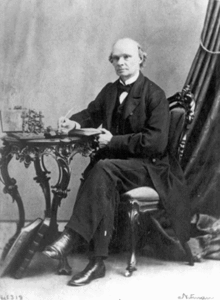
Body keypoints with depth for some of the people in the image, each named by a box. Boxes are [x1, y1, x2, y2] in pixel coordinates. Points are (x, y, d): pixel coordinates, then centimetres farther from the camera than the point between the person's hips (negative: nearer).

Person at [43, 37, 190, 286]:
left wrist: (113, 141, -19)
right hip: (114, 161, 5)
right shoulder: (109, 91, 13)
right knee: (105, 185, -29)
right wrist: (74, 123, -3)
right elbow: (91, 113, 22)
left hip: (148, 165, -5)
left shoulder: (154, 95, -8)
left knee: (104, 168, -33)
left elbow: (157, 142, -15)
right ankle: (97, 261, -28)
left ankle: (73, 235, -32)